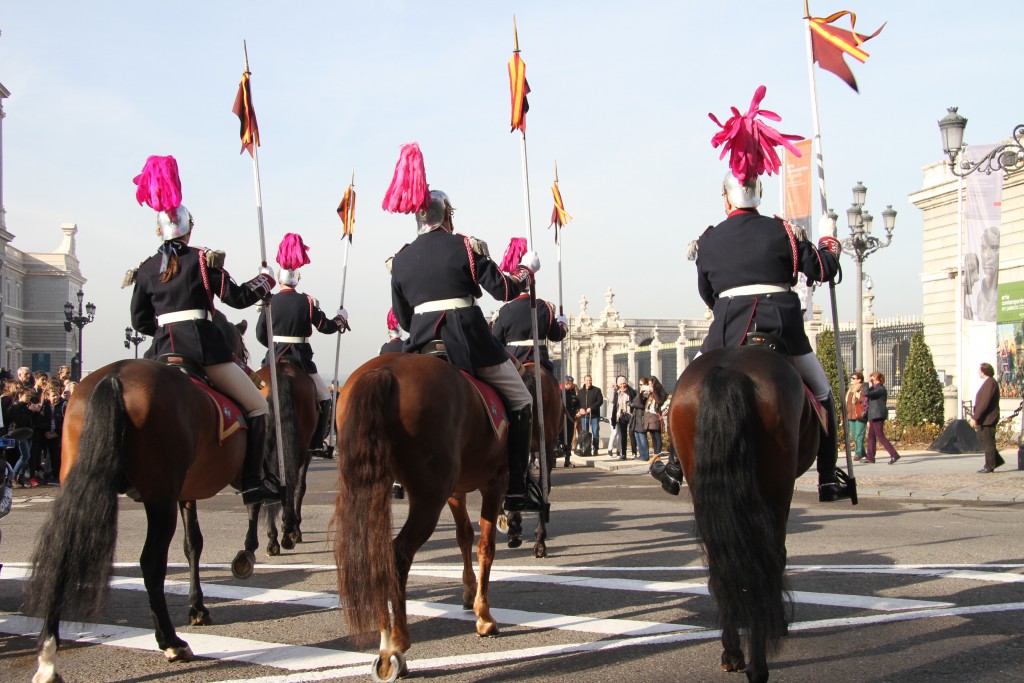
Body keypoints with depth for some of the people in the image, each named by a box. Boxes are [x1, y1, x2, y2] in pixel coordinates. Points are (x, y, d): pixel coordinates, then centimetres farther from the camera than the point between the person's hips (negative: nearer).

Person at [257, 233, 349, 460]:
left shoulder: (269, 302, 0)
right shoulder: (307, 302, -6)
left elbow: (260, 335, 1)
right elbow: (325, 327, 0)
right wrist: (341, 318, 20)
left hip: (273, 358, 2)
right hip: (300, 358, -2)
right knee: (323, 397, 11)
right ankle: (316, 443, 5)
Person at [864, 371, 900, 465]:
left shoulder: (881, 389, -13)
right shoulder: (877, 389, 19)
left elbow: (867, 393, -26)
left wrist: (868, 383, -12)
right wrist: (869, 420, 25)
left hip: (878, 416, -10)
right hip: (874, 416, 10)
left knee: (880, 436, -12)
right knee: (871, 436, 11)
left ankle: (894, 455, -16)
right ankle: (870, 458, 15)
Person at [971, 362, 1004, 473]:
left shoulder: (990, 383, -18)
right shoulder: (987, 382, 16)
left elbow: (985, 402, -25)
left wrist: (975, 417, -23)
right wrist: (976, 417, 21)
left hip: (988, 418, -10)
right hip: (983, 418, 10)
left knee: (988, 442, -3)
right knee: (982, 439, 16)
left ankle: (989, 467, 3)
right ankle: (997, 460, 23)